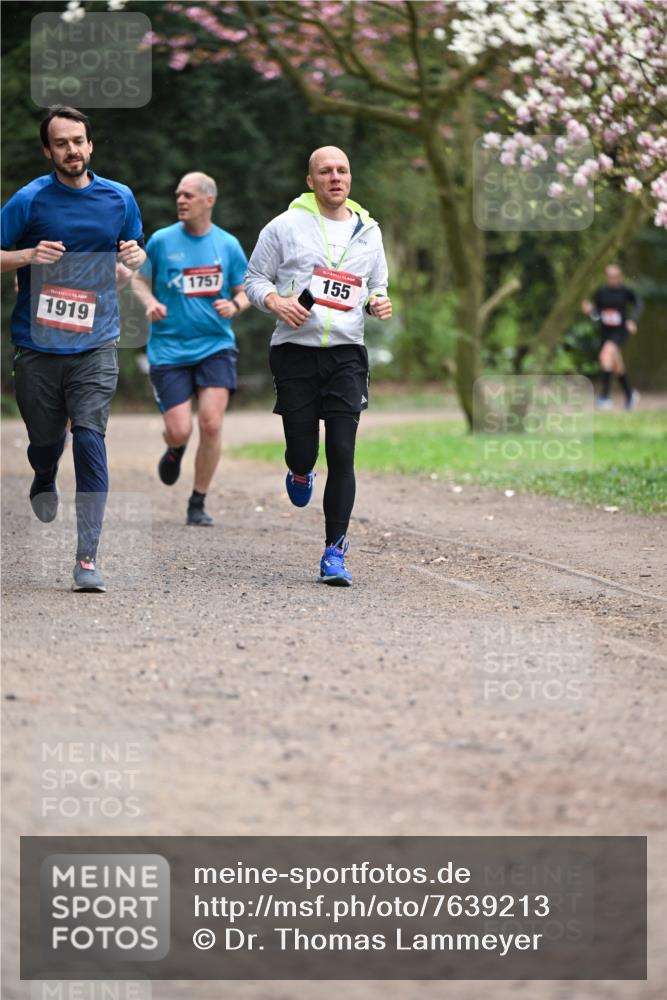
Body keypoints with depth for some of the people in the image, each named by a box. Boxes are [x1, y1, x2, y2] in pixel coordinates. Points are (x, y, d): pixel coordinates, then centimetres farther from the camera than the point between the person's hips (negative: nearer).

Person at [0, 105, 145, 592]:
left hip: (95, 345, 0)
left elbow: (136, 251, 21)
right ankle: (44, 485, 50)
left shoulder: (120, 198, 5)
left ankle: (88, 557, -13)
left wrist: (134, 256, -3)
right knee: (45, 438, 11)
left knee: (90, 440, -12)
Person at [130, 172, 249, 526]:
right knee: (179, 431, -8)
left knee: (211, 424, -14)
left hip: (215, 347, 1)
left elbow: (245, 291, 12)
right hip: (169, 349, -1)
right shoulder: (161, 240, -1)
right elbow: (139, 279, 11)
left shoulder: (228, 245, 2)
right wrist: (150, 303, -10)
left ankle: (198, 504, 3)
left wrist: (234, 304, -11)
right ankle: (175, 451, 33)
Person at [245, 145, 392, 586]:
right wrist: (275, 301, -14)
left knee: (342, 453, -8)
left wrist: (379, 302, 0)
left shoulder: (368, 231, 12)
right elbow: (255, 277, 6)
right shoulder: (285, 226, 2)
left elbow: (377, 285, 23)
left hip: (347, 354, 2)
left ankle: (335, 553, -4)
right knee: (303, 452, 1)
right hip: (295, 352, -2)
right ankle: (300, 473, 42)